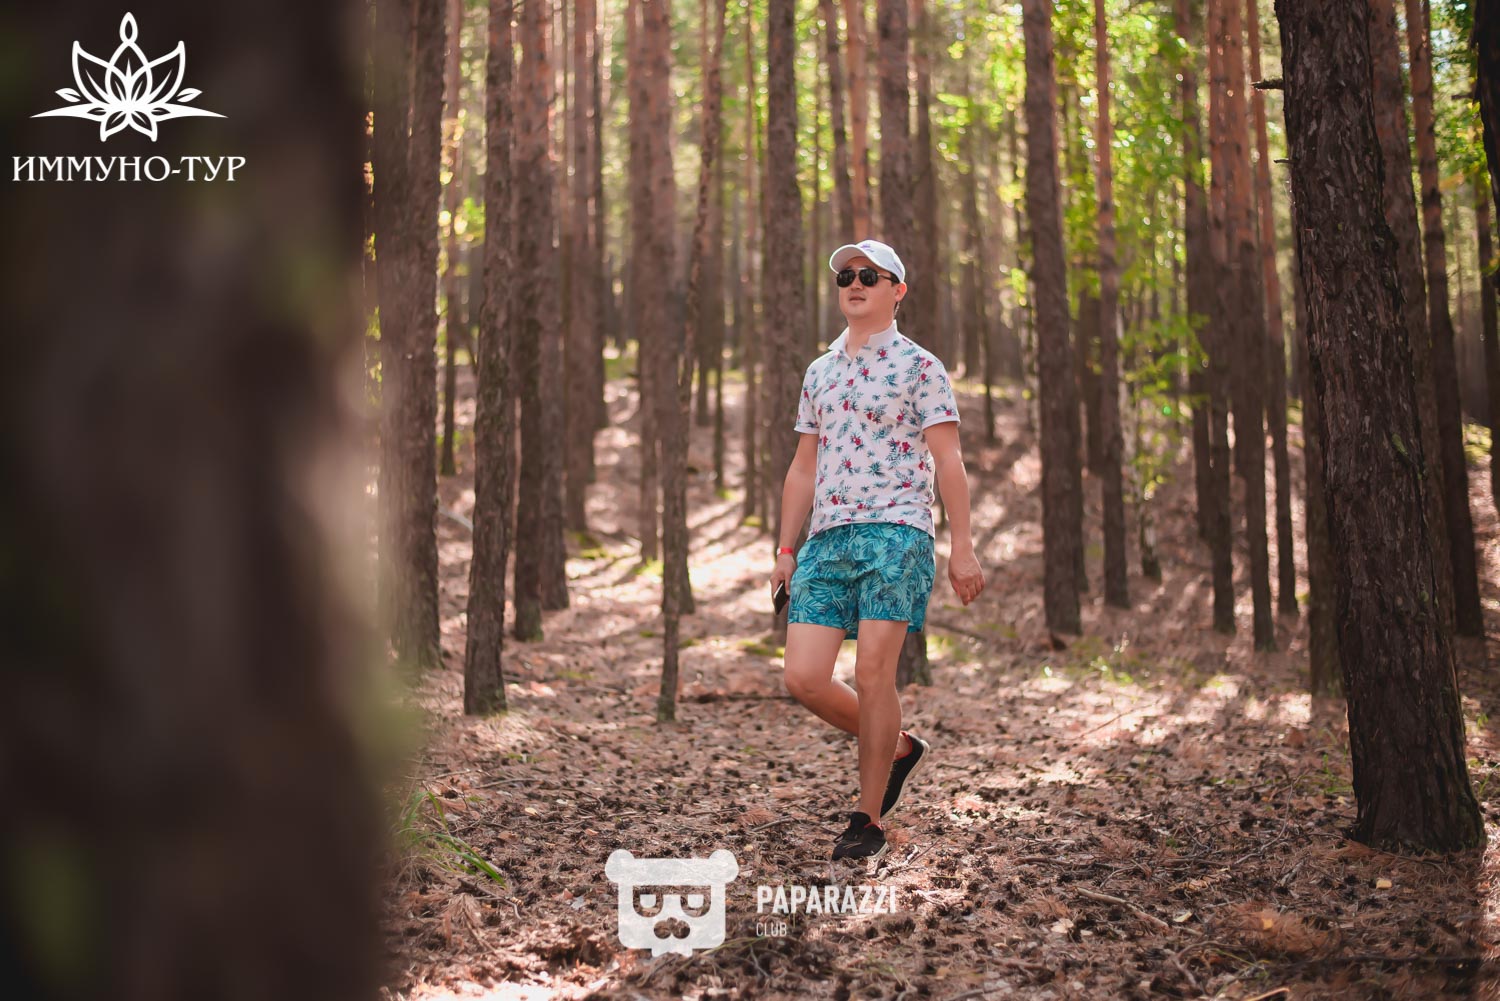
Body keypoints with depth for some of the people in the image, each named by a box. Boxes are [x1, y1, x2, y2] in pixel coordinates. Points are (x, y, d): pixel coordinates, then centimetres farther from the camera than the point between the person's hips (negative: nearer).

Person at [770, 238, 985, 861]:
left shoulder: (919, 366, 3)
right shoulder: (820, 372, 20)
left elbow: (947, 461, -2)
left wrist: (962, 547, -9)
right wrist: (786, 548, 16)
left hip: (895, 533, -5)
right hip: (826, 539, 6)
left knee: (871, 674, -10)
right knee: (804, 678, -5)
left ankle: (869, 819, 2)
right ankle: (899, 748, 20)